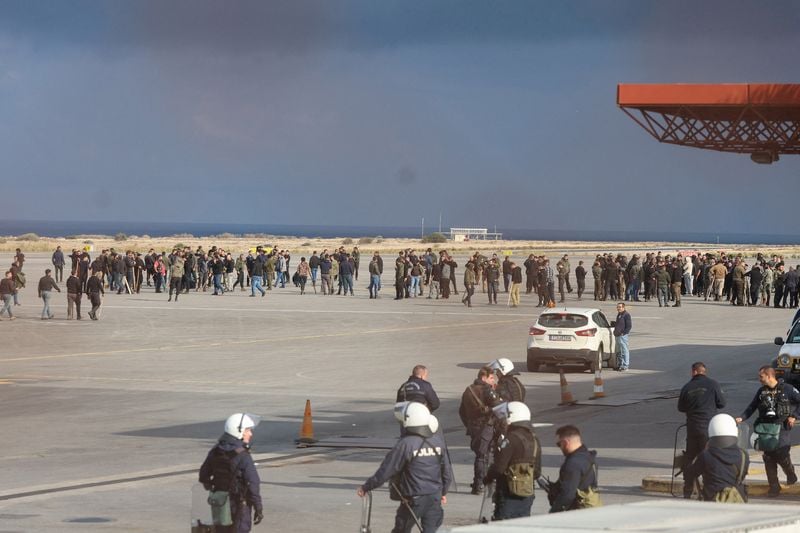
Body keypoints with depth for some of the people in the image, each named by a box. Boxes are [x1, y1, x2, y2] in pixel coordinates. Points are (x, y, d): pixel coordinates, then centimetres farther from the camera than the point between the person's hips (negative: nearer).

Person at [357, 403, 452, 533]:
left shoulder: (405, 444, -16)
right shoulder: (438, 440, 1)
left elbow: (385, 471, -13)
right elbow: (447, 470, 9)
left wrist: (365, 488, -3)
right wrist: (443, 492, 25)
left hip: (414, 499, -5)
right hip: (435, 497, 5)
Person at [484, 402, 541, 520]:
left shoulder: (511, 439, -15)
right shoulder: (534, 440, 11)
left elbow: (498, 467, -17)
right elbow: (537, 472, 14)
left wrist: (488, 478, 0)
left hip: (510, 494, -8)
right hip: (527, 494, 8)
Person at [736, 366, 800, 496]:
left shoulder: (787, 389, -3)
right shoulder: (761, 391, 10)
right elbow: (752, 407, 14)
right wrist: (741, 418, 1)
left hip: (781, 428, -4)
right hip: (765, 429, 4)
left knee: (782, 456, -11)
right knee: (768, 458, 0)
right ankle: (774, 487, 8)